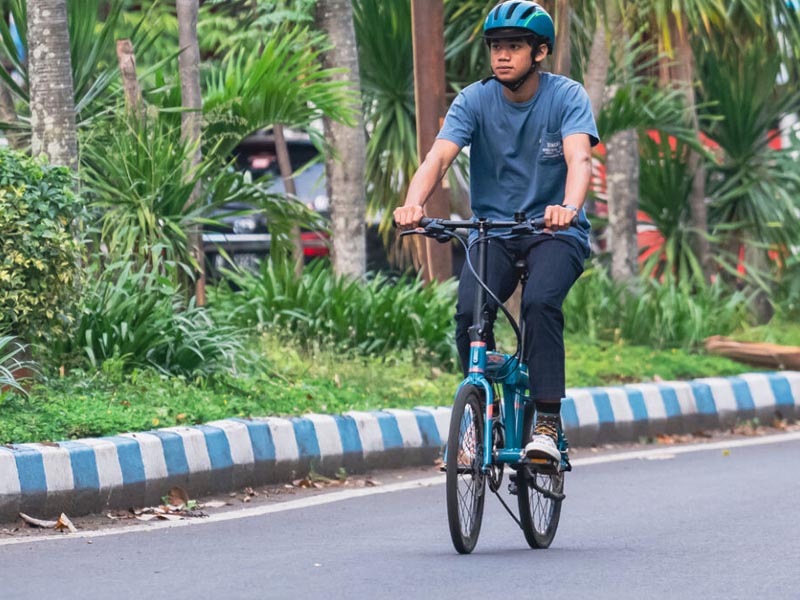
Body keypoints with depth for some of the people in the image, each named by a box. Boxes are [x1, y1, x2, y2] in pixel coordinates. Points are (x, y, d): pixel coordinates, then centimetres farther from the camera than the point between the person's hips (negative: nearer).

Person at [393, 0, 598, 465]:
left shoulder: (567, 96, -10)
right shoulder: (475, 100, -5)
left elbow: (579, 158, -27)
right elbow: (439, 156, -19)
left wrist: (569, 207, -49)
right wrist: (414, 203, -40)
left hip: (556, 232, -2)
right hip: (493, 230, 2)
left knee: (540, 303, -31)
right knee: (470, 312, -23)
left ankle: (548, 422, -23)